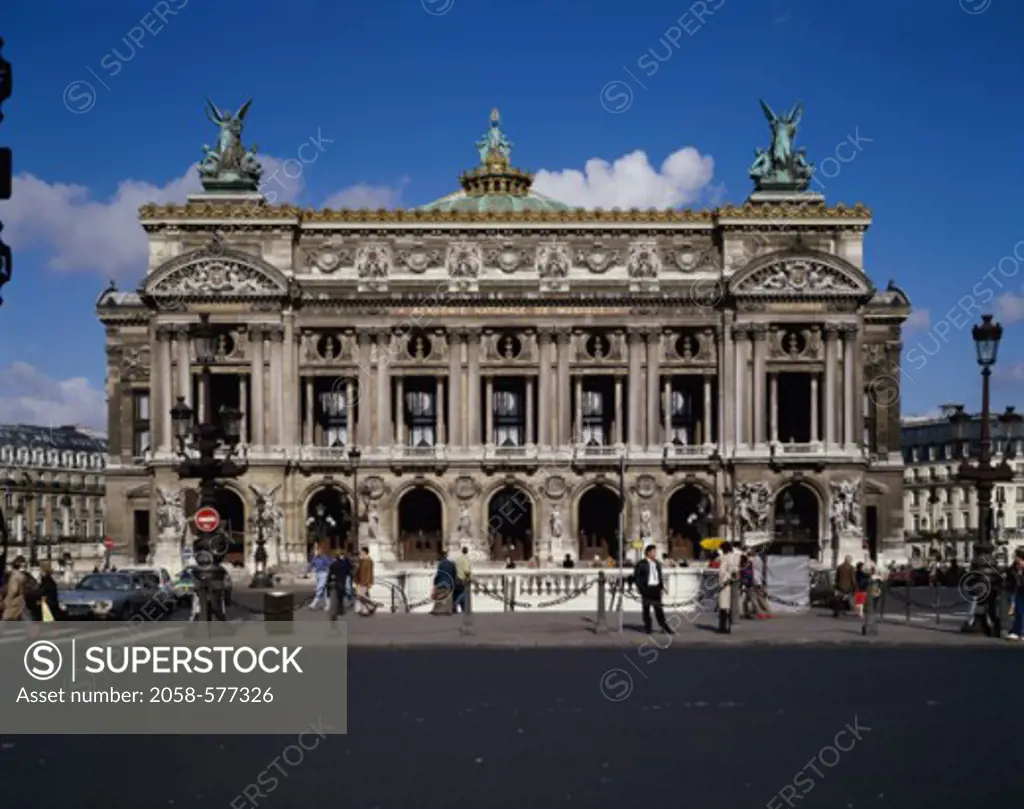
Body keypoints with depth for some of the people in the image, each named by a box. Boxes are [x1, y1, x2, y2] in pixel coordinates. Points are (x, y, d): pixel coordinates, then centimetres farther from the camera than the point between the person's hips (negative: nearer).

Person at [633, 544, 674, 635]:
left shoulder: (657, 563, 12)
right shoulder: (642, 564, -5)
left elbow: (661, 575, 18)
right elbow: (636, 576, -5)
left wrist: (662, 586, 9)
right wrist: (641, 588, -11)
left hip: (656, 588, 4)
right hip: (646, 588, -4)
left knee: (659, 608, 3)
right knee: (646, 608, 3)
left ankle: (663, 626, 6)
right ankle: (647, 627, 10)